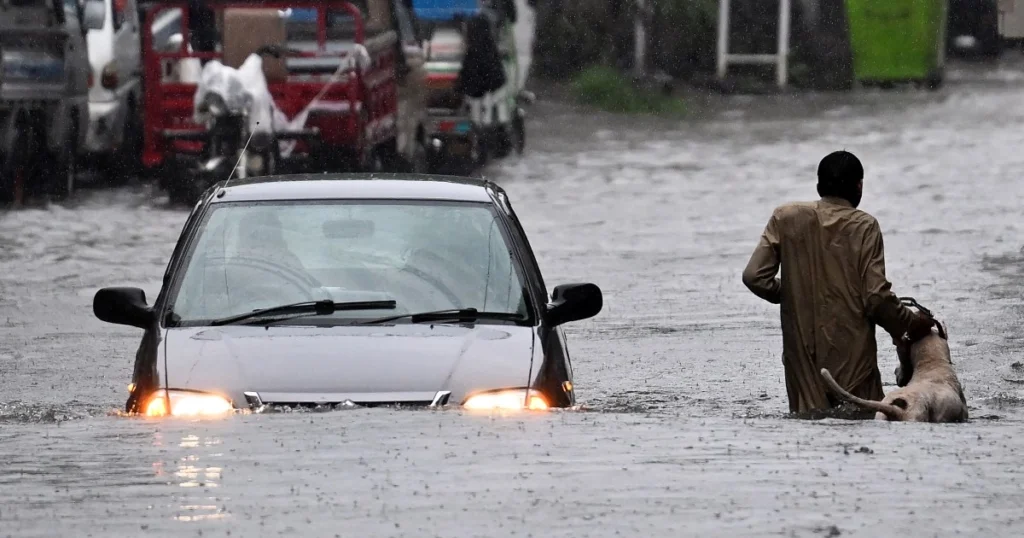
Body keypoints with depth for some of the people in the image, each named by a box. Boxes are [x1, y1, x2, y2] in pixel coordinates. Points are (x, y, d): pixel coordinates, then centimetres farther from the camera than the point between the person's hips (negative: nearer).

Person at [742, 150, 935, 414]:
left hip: (803, 354, 3)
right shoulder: (864, 226, -4)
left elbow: (755, 276, 0)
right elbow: (876, 296, -8)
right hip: (852, 353, -3)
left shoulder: (786, 217, 4)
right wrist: (909, 323, 9)